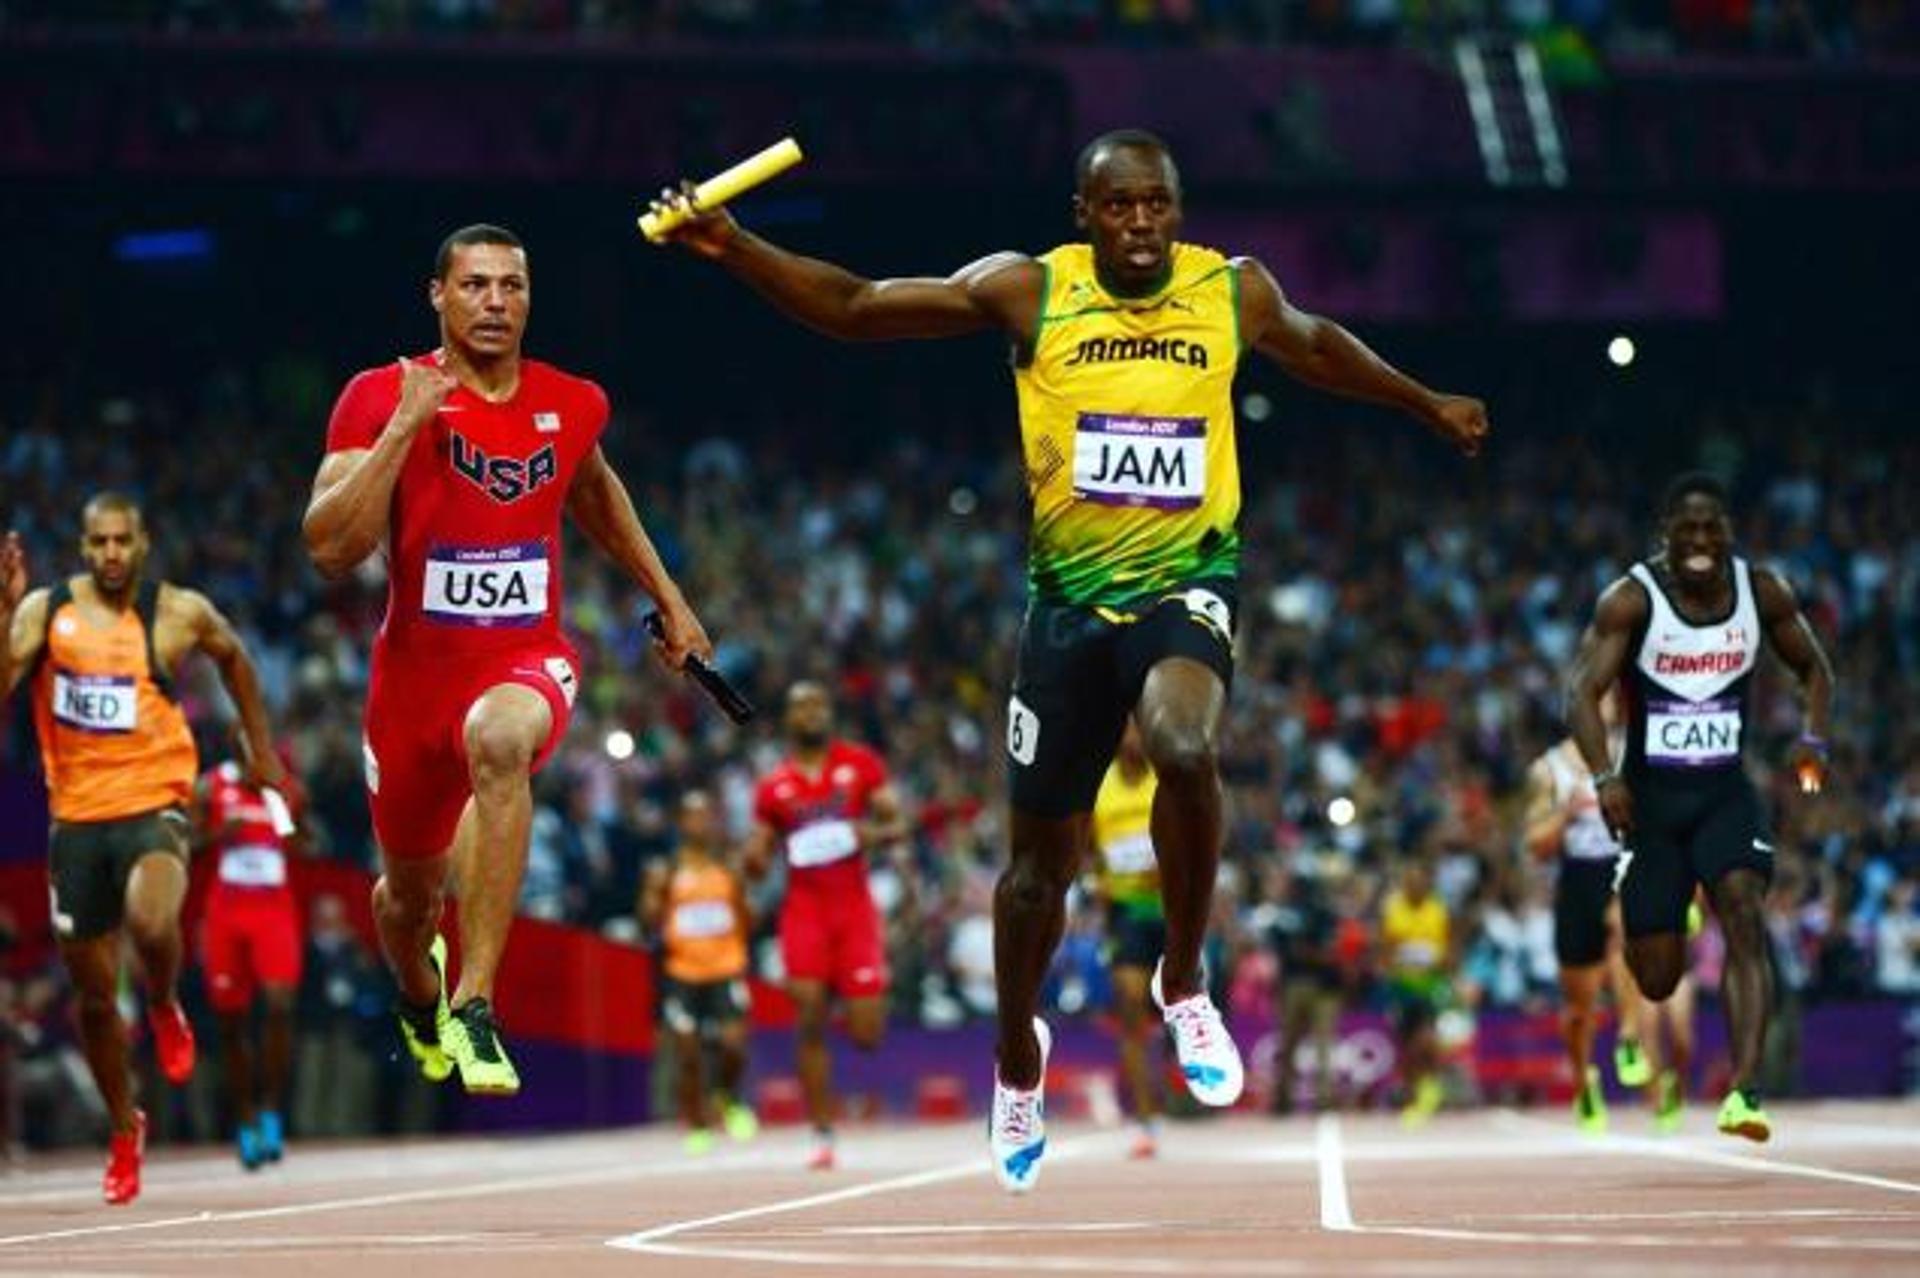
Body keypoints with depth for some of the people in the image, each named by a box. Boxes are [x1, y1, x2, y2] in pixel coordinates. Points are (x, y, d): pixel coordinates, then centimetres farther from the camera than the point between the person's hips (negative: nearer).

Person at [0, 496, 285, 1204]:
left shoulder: (180, 613, -1)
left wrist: (262, 747, 22)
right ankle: (125, 1127, 32)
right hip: (76, 815, 2)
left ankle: (165, 1008, 2)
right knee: (94, 994, 9)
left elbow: (233, 657, 20)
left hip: (153, 804, -2)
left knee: (152, 922, -34)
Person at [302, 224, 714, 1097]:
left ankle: (473, 1006, -37)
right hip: (417, 669, 0)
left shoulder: (571, 404, 1)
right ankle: (419, 998, 57)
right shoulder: (382, 398, -10)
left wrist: (667, 597, 27)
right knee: (411, 889, 17)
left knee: (499, 738, -38)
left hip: (527, 660, 0)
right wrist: (406, 427, -26)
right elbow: (330, 551, -21)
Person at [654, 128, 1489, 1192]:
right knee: (1042, 858, 9)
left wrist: (1427, 406, 32)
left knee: (1186, 748, -34)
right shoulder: (1028, 292, -5)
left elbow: (1317, 349, 21)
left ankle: (1183, 984, -10)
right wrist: (735, 250, -14)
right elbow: (855, 307, -2)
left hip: (1185, 586, -1)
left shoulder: (1234, 293, -1)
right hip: (1070, 594, 1)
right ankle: (1017, 1056, 36)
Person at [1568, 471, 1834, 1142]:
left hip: (1725, 791, 2)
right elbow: (1583, 691, -20)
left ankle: (1744, 1092, -31)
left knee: (1745, 917, -23)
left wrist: (1813, 740, -8)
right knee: (1656, 979, 0)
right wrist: (1605, 778, -35)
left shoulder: (1761, 591, -3)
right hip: (1651, 794, -2)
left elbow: (1814, 668, 11)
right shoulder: (1631, 600, -13)